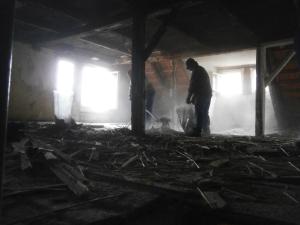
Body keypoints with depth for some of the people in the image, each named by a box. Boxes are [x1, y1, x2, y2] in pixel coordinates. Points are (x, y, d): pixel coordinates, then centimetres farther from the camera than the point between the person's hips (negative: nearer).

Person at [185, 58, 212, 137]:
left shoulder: (196, 71, -7)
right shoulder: (202, 70, 24)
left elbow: (192, 85, -13)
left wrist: (188, 98, -7)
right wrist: (193, 98, 22)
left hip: (202, 95, -10)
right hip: (208, 94, 10)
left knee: (199, 113, -9)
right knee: (204, 114, 13)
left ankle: (197, 131, -10)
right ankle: (206, 131, 16)